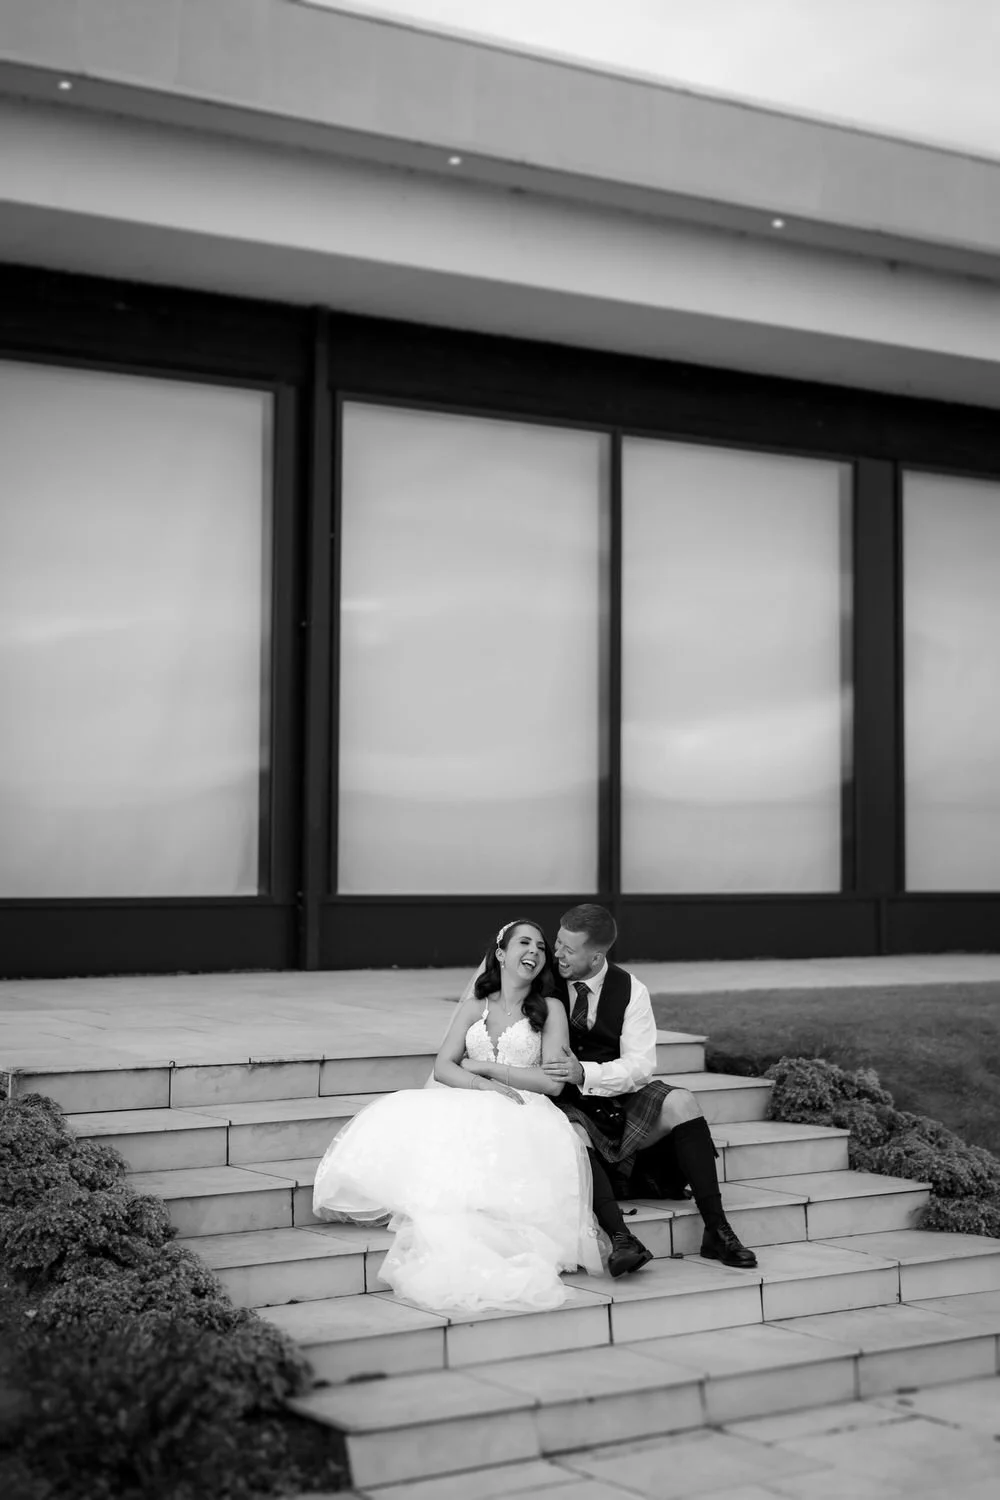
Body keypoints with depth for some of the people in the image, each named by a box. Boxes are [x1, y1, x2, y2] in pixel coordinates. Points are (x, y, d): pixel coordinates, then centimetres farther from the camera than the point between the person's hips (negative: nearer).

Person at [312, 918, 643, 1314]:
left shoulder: (550, 1009, 12)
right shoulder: (474, 1008, 20)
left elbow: (553, 1082, 0)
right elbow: (443, 1067, 8)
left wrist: (483, 1066, 0)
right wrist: (487, 1087, -12)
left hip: (525, 1114, -3)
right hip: (471, 1107, 3)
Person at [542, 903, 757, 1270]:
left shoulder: (630, 990, -3)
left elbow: (640, 1065, -11)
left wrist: (585, 1074, -27)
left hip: (622, 1097, 1)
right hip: (568, 1104, -1)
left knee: (681, 1103, -28)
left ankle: (717, 1230, -25)